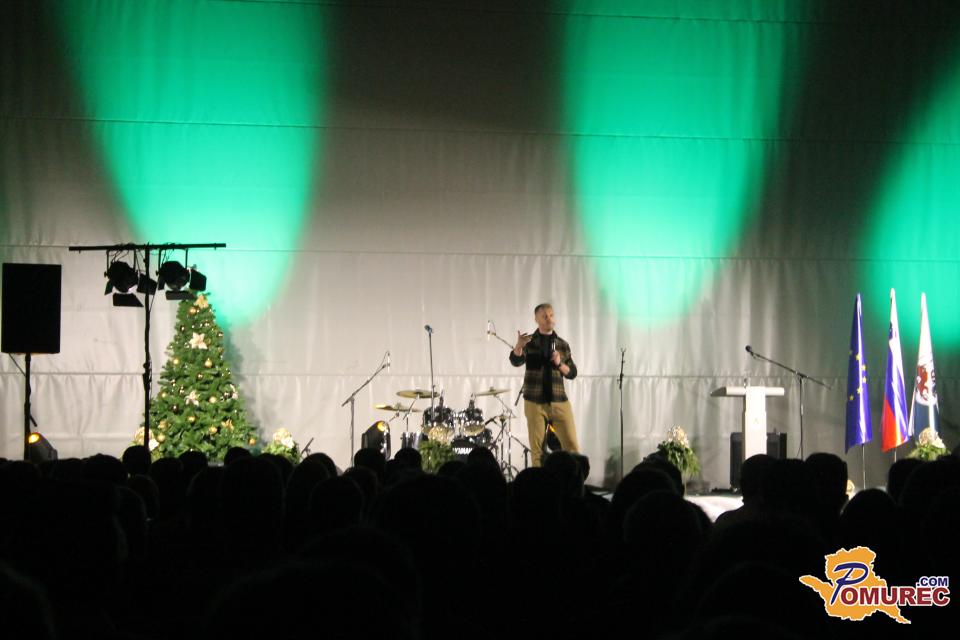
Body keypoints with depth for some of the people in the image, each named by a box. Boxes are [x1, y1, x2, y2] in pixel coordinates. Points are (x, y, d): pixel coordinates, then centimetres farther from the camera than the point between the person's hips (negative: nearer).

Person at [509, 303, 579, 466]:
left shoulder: (562, 345, 11)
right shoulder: (529, 342, 4)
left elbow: (572, 373, 10)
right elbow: (516, 361, -14)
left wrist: (559, 364, -11)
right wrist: (519, 346, -36)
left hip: (559, 401, 2)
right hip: (535, 402, -2)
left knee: (572, 447, -3)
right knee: (537, 450, -2)